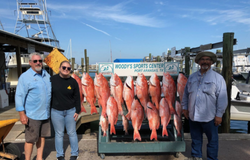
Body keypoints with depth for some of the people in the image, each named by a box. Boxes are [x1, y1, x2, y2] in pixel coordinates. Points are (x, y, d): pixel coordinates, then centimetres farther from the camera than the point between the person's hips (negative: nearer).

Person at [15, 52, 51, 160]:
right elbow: (19, 96, -10)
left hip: (45, 114, 6)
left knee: (42, 137, 14)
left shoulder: (46, 75, 10)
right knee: (30, 139, 3)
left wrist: (51, 109, 18)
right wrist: (22, 114, -15)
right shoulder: (25, 77, -8)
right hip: (32, 115, -6)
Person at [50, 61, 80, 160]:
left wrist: (77, 111, 0)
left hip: (70, 111, 0)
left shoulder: (73, 82, -2)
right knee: (59, 134, 11)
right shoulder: (53, 79, -4)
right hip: (56, 112, 0)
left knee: (71, 133, 10)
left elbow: (77, 97, 2)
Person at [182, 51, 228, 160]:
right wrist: (185, 107, 11)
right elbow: (186, 93, 15)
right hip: (193, 115, 4)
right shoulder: (192, 77, 9)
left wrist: (219, 114, -10)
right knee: (195, 138, 18)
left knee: (212, 140, 11)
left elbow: (222, 98, -7)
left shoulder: (218, 78, -4)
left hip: (209, 117, -4)